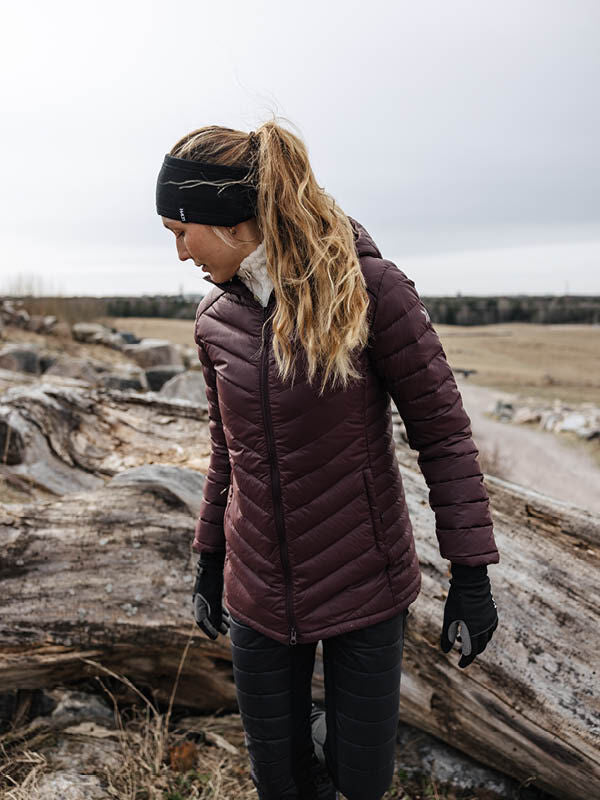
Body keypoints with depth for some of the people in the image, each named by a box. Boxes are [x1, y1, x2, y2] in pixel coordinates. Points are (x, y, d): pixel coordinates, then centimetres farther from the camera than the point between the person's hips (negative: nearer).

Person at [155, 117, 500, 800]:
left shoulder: (370, 288, -16)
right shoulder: (215, 319, -1)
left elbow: (442, 430, -12)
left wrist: (471, 573, -11)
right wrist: (208, 561, 14)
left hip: (365, 583, -3)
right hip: (259, 591, 4)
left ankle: (334, 729, 46)